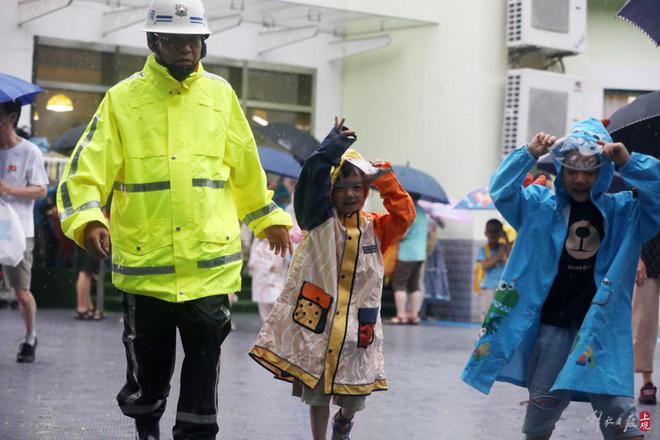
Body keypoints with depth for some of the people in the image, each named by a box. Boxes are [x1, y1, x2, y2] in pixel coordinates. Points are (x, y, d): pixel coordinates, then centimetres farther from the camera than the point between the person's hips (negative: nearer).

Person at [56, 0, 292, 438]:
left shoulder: (220, 94, 8)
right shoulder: (123, 98, 1)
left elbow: (246, 169, 19)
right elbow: (85, 173, -5)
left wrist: (270, 218, 23)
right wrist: (87, 220, -21)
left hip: (211, 265, 1)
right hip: (144, 264, -1)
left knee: (203, 368, 1)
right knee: (148, 368, 12)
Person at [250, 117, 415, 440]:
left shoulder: (374, 228, 9)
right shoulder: (320, 219, 0)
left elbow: (404, 216, -6)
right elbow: (312, 179, -16)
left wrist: (384, 179, -7)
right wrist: (331, 149, -18)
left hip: (357, 326, 3)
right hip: (316, 320, -3)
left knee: (355, 395, 10)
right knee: (317, 393, 5)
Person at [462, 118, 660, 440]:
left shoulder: (625, 211, 6)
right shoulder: (540, 206, 6)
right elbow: (501, 190, -5)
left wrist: (628, 162, -19)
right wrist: (529, 154, -18)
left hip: (602, 326, -1)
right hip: (552, 326, 1)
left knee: (619, 414, -7)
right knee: (542, 407, 9)